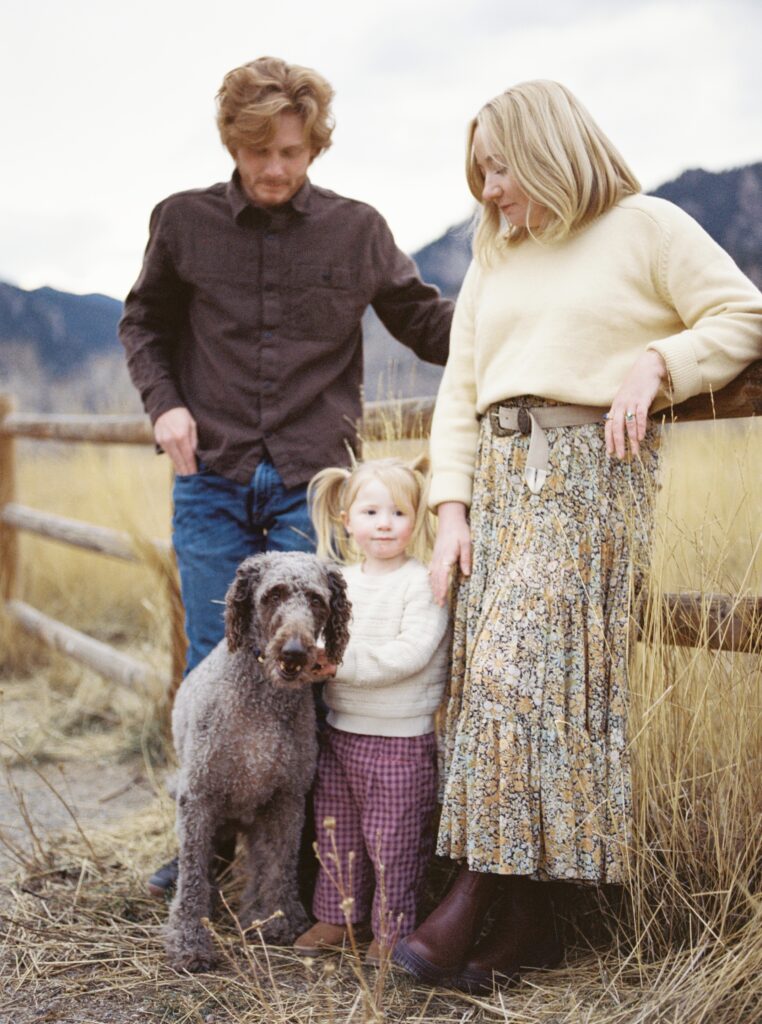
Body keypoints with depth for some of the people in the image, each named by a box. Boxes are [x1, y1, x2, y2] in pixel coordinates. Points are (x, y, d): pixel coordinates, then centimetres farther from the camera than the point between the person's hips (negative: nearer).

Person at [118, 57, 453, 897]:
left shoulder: (358, 230, 1)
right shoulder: (184, 221, 2)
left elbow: (427, 324, 8)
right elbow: (144, 324, 15)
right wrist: (164, 403, -2)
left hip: (312, 484, -1)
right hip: (211, 482, 1)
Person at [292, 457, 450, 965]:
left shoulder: (422, 584, -13)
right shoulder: (340, 580, 7)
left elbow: (411, 653, -23)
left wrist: (344, 664, -25)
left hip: (401, 738, -6)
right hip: (340, 731, 6)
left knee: (393, 839, 4)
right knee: (336, 830, 17)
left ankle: (393, 928, 20)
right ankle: (337, 914, 33)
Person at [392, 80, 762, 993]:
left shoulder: (646, 227, 5)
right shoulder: (494, 260, 22)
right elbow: (459, 387, 17)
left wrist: (656, 361, -13)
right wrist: (452, 506, 6)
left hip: (588, 468, -6)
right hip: (497, 468, 6)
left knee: (520, 669, -16)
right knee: (487, 675, -3)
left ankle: (475, 898, -9)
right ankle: (527, 920, 2)